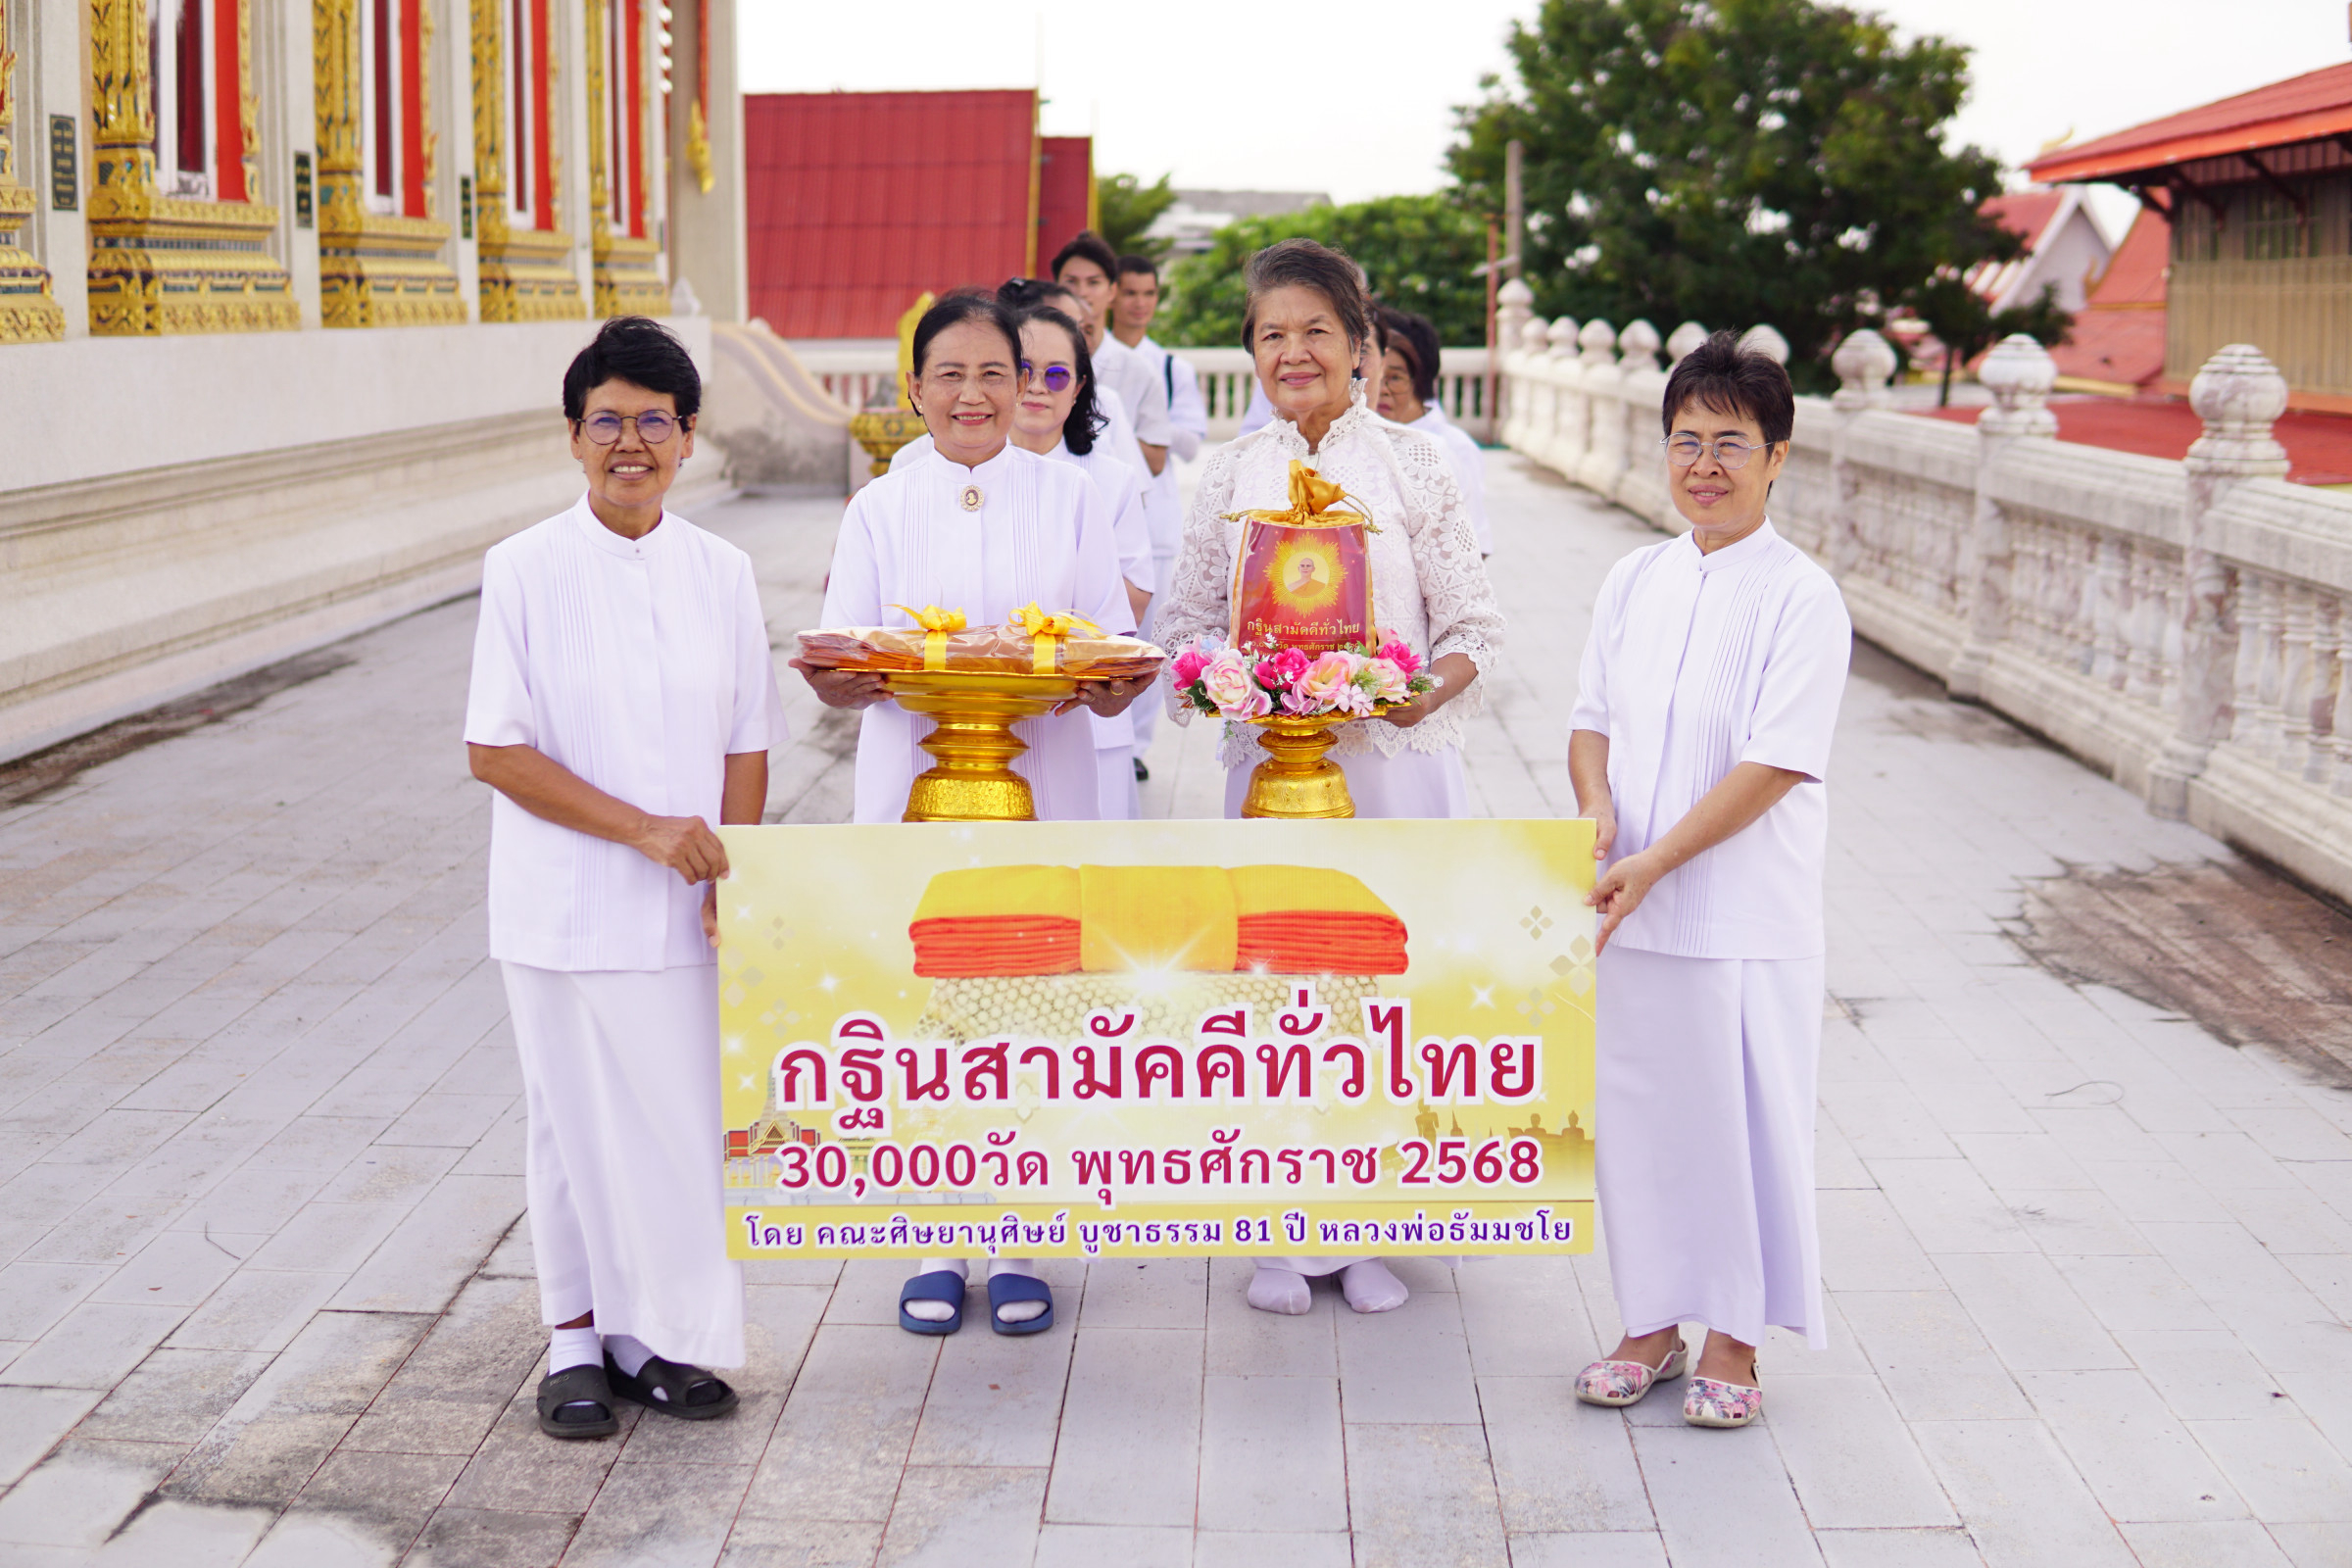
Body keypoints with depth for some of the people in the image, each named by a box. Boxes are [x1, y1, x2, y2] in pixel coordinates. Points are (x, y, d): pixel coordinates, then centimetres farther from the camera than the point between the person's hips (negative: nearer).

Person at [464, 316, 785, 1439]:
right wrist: (642, 827, -16)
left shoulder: (722, 574, 4)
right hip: (566, 908, -3)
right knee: (575, 1120, 7)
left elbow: (746, 745, 7)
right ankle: (577, 1342, 24)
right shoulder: (525, 571, -6)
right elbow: (495, 750, -9)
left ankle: (650, 1336, 25)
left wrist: (728, 874, -6)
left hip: (686, 909, 3)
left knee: (680, 1117, 8)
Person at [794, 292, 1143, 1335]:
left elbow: (1118, 656, 3)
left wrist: (1103, 681, -19)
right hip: (914, 786, 0)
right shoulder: (880, 509, 7)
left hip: (1041, 785, 0)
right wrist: (848, 678, -20)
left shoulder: (1070, 496, 7)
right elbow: (841, 674, 3)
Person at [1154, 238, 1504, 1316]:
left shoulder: (1412, 465, 0)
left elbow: (1473, 622, 1)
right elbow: (1189, 619, 10)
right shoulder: (1231, 475, 6)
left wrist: (1431, 692, -19)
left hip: (1396, 758, -1)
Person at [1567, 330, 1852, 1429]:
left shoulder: (1799, 598, -10)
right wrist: (1595, 805, -10)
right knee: (1634, 1114, 12)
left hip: (1745, 916, -5)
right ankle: (1652, 1325, 27)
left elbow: (1775, 765, -15)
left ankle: (1734, 1343, 20)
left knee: (1741, 1120, 3)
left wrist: (1651, 864, -18)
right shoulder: (1633, 582, 9)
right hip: (1626, 910, 5)